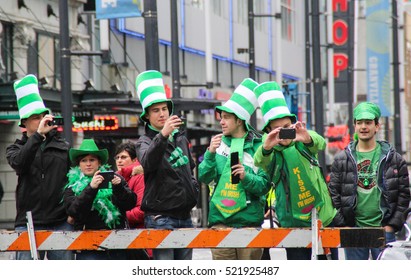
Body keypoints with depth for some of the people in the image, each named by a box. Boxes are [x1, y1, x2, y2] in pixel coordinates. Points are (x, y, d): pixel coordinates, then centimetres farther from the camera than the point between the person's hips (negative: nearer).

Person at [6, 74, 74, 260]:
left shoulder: (63, 147, 13)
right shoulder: (16, 148, 10)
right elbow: (19, 162, -13)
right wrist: (39, 134, -20)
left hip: (61, 222, 1)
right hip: (29, 222, -1)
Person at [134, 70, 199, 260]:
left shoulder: (180, 138, 16)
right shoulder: (145, 141, -4)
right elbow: (148, 162, -28)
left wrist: (194, 187, 16)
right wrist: (162, 135, -40)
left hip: (184, 216, 7)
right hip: (160, 218, -6)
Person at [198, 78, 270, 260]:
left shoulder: (258, 146, 1)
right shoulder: (219, 142, 9)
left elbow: (264, 186, -3)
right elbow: (204, 178, 2)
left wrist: (246, 177, -21)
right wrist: (210, 154, -12)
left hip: (249, 218, -2)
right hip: (220, 218, 2)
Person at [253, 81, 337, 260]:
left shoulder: (304, 140, 1)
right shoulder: (271, 151, -2)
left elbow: (320, 144, -21)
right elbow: (259, 161, -24)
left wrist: (307, 138, -45)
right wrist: (266, 147, -47)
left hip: (324, 218, 1)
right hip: (294, 223, -1)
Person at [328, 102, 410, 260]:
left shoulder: (394, 159, 5)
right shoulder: (341, 160, 7)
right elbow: (333, 195, 6)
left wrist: (391, 225, -3)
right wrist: (342, 225, -3)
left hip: (384, 229, -1)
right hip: (353, 229, 1)